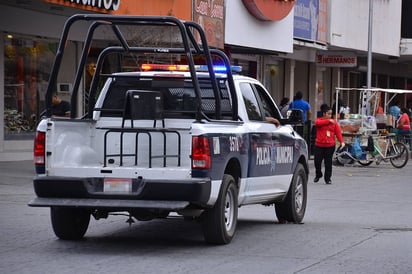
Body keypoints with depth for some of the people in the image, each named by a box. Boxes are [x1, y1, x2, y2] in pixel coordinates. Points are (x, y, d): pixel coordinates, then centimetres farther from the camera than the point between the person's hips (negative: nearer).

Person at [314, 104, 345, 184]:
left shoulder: (334, 122, 8)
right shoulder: (319, 120, 4)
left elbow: (338, 132, 2)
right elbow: (318, 123, -20)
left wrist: (342, 141, -11)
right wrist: (328, 121, -21)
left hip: (330, 146, 1)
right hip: (319, 145, -1)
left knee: (328, 163, 1)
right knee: (317, 161, 0)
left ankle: (328, 178, 10)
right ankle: (318, 175, 26)